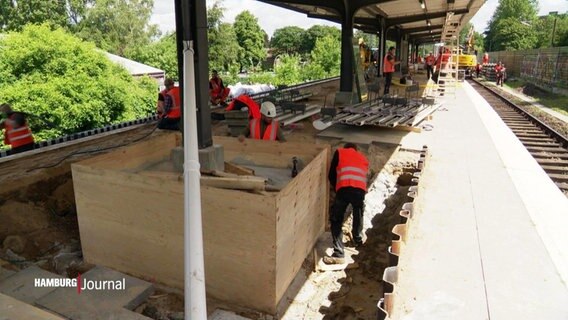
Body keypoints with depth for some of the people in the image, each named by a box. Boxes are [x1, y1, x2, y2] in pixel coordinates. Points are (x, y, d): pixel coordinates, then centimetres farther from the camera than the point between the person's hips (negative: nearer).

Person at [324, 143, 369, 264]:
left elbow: (331, 175, 20)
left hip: (344, 189, -3)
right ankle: (358, 239, 50)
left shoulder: (339, 152, 23)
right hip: (360, 189, 3)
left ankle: (339, 254, -1)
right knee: (358, 214, 29)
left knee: (336, 221, 6)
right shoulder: (363, 158, 32)